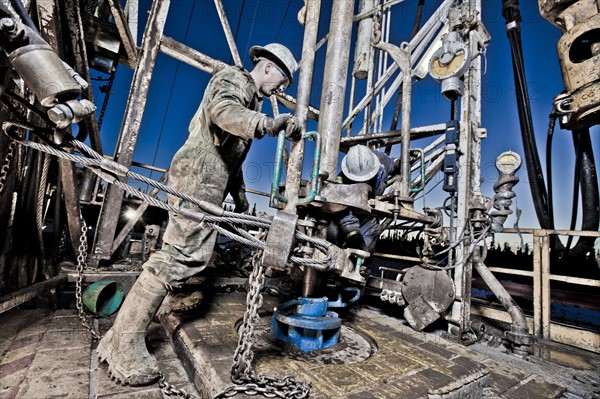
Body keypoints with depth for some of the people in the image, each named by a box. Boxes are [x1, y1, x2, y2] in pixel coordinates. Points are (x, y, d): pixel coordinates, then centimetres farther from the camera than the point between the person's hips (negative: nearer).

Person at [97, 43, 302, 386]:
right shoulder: (232, 78, 2)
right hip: (198, 173, -10)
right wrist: (267, 124, -39)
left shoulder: (253, 100, 30)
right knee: (183, 251, -18)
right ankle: (126, 339, -8)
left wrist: (239, 192, 21)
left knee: (197, 252, 6)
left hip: (212, 180, 10)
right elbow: (221, 108, -24)